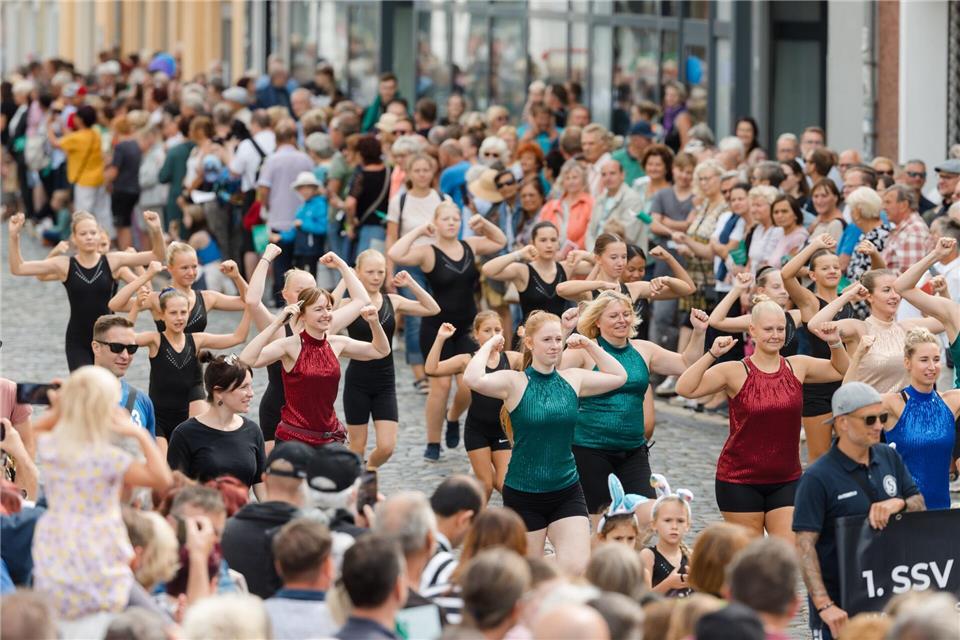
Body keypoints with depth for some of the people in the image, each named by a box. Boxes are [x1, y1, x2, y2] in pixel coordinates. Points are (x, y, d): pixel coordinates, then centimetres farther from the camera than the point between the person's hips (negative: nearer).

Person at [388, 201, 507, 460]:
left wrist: (483, 223, 6)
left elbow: (500, 242, 22)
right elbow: (396, 255, -27)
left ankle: (454, 419, 29)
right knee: (440, 384, -5)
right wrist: (418, 232, -19)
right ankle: (433, 444, 7)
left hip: (467, 327, 4)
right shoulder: (428, 252, -10)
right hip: (436, 328, -4)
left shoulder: (470, 246, 4)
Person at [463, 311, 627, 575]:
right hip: (523, 496, -3)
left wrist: (590, 345, 10)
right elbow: (473, 379, -28)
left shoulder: (573, 380, 4)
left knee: (577, 569, -13)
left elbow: (619, 377, 16)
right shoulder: (515, 382, -10)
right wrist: (489, 344, -14)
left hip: (567, 492, 3)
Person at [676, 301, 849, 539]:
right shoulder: (735, 372, -8)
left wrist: (835, 343, 2)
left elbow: (841, 370, 20)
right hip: (740, 481, -3)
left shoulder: (797, 367, 5)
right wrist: (712, 354, -26)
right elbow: (685, 389, -18)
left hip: (786, 481, 3)